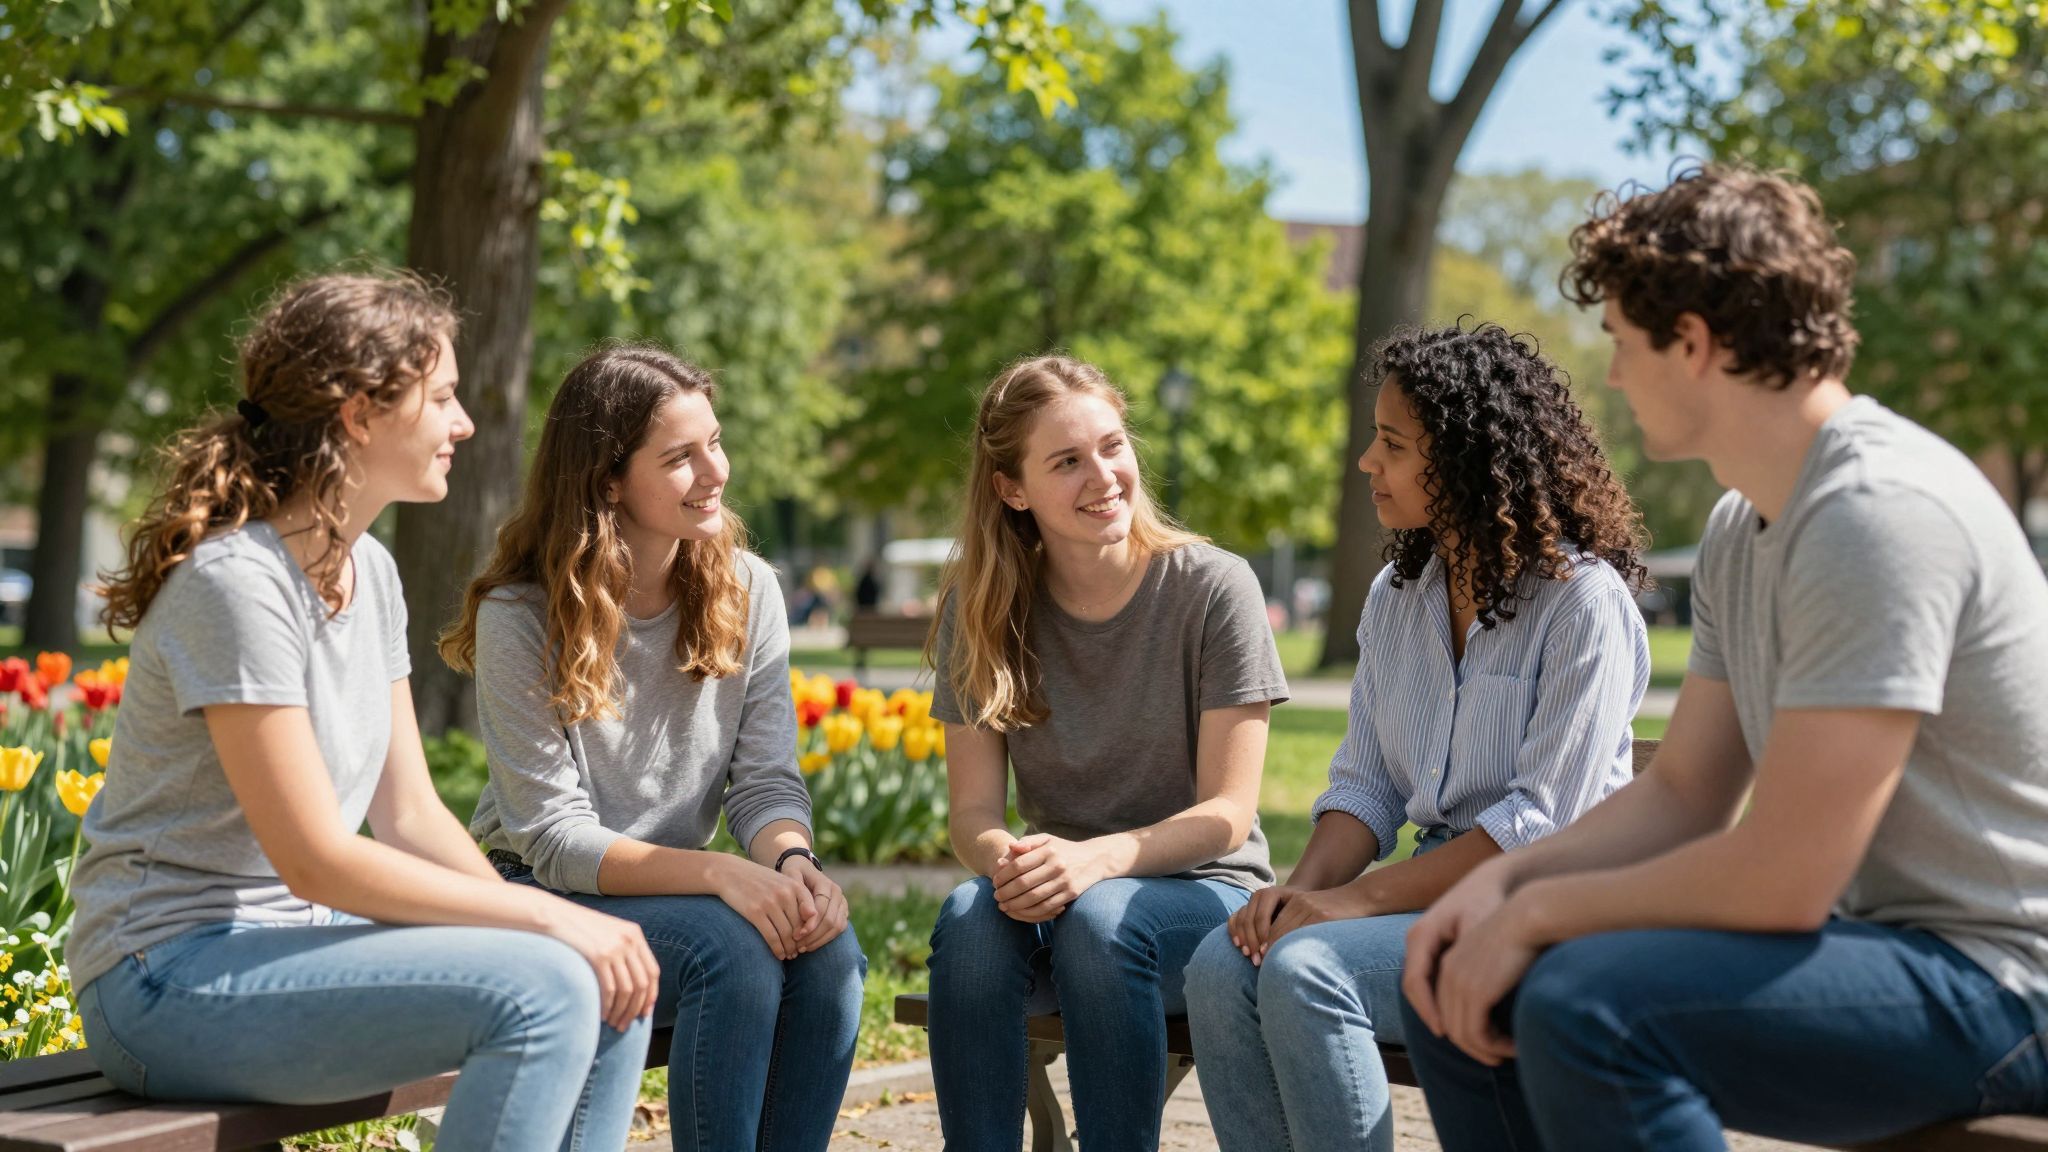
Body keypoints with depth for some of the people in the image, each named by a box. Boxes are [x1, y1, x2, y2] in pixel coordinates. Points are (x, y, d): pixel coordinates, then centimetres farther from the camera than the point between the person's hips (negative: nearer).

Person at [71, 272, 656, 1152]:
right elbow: (315, 859, -22)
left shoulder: (370, 570, 9)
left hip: (292, 940, 9)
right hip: (173, 976, -9)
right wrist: (545, 915, -20)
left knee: (614, 986, -7)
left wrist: (541, 917, -7)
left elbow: (410, 814, 8)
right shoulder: (238, 582, -19)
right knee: (541, 990, -26)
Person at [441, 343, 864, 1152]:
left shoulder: (746, 591, 0)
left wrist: (792, 861, -27)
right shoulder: (519, 619, -13)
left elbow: (767, 780, -3)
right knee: (732, 946, -31)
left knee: (830, 950, -26)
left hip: (681, 894, 4)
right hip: (547, 900, -4)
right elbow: (555, 838, -18)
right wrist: (721, 874, -32)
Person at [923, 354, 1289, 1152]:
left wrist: (1099, 858, -29)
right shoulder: (980, 607, 1)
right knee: (970, 917, -31)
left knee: (1099, 917, -35)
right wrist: (1006, 859, -27)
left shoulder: (1213, 589, -8)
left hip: (1205, 892, -2)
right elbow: (974, 810, -2)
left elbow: (1229, 813, -10)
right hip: (1053, 893, 3)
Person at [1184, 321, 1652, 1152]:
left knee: (1305, 970, -29)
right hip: (1434, 892, 7)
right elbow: (1364, 785, 12)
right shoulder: (1395, 597, 13)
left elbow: (1545, 822, -17)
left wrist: (1358, 900, -19)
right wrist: (1305, 887, -9)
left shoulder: (1584, 600, -11)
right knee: (1221, 965, -19)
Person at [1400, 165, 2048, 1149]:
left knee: (1587, 1005, -30)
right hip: (1875, 938, 10)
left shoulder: (1880, 512, -21)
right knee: (1459, 982, 5)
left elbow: (1781, 878, -25)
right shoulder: (1739, 527, 10)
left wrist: (1536, 911, -13)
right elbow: (1681, 793, 13)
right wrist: (1501, 879, -3)